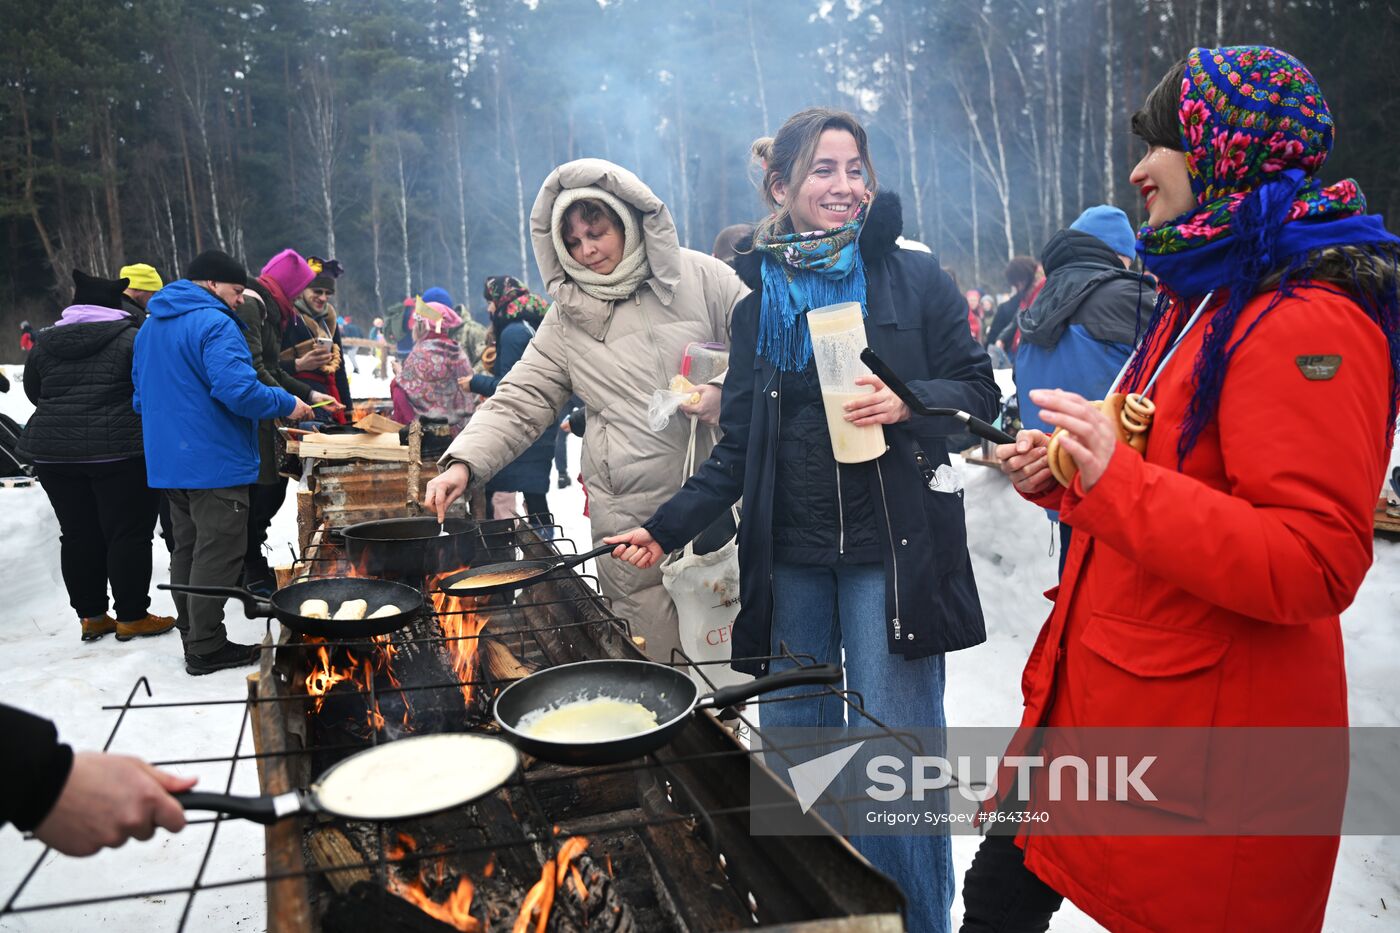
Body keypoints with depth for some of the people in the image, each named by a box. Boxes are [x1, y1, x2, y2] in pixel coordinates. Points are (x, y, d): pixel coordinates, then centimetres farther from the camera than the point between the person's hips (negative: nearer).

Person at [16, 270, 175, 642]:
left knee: (78, 535, 11)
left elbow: (34, 393, 19)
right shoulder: (132, 339, -6)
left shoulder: (44, 343, 9)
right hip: (121, 449, -5)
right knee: (129, 534, 2)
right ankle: (131, 617, 5)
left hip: (53, 450, 5)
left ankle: (91, 616, 18)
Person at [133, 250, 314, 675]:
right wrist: (287, 404, -12)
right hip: (216, 462, -9)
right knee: (217, 556, -2)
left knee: (187, 550, 16)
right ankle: (207, 648, 4)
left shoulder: (150, 326, 16)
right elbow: (239, 390, -26)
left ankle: (193, 637, 25)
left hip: (168, 461, 10)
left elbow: (142, 397, 23)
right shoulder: (213, 324, -15)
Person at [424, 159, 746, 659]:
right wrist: (464, 462, -9)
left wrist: (726, 390, -12)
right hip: (631, 525, 1)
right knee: (665, 669, 0)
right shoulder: (566, 320, 10)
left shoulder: (699, 278, 4)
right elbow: (518, 404, 7)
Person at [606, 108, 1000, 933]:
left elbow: (981, 392, 2)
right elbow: (739, 446, 10)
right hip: (789, 560, 3)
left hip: (891, 554, -3)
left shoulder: (915, 278, 0)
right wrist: (668, 527, 1)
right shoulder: (755, 294, 8)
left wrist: (907, 403, -18)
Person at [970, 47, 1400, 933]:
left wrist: (1117, 480, -31)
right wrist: (1065, 475, 5)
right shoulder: (1206, 300, 13)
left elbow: (1314, 567, -24)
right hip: (1096, 699, 9)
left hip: (1204, 749, -9)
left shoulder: (1309, 322, -18)